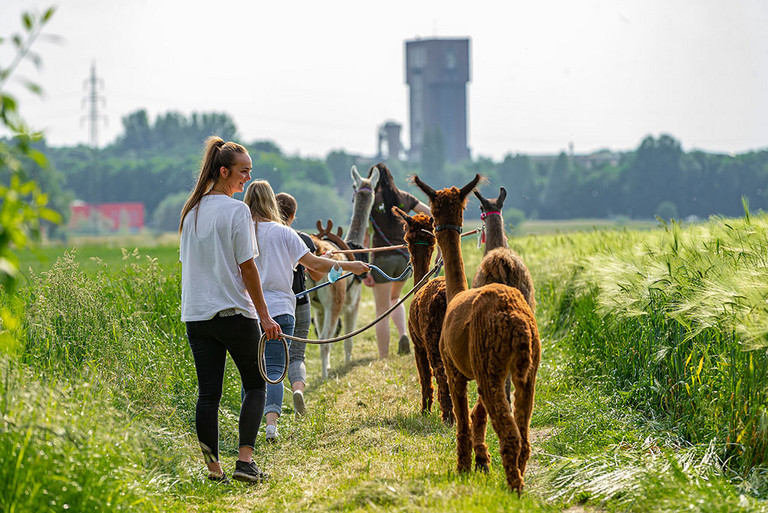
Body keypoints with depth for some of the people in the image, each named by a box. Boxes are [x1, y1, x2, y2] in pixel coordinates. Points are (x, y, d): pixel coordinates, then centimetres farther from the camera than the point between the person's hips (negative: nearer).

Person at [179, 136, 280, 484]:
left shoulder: (190, 211, 10)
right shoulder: (236, 211, -10)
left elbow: (186, 262, 15)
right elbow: (247, 266, -11)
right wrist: (264, 315, -7)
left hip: (195, 313, 6)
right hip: (234, 312, -6)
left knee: (208, 392, 5)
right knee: (255, 384, 7)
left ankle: (213, 467, 1)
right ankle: (244, 460, -3)